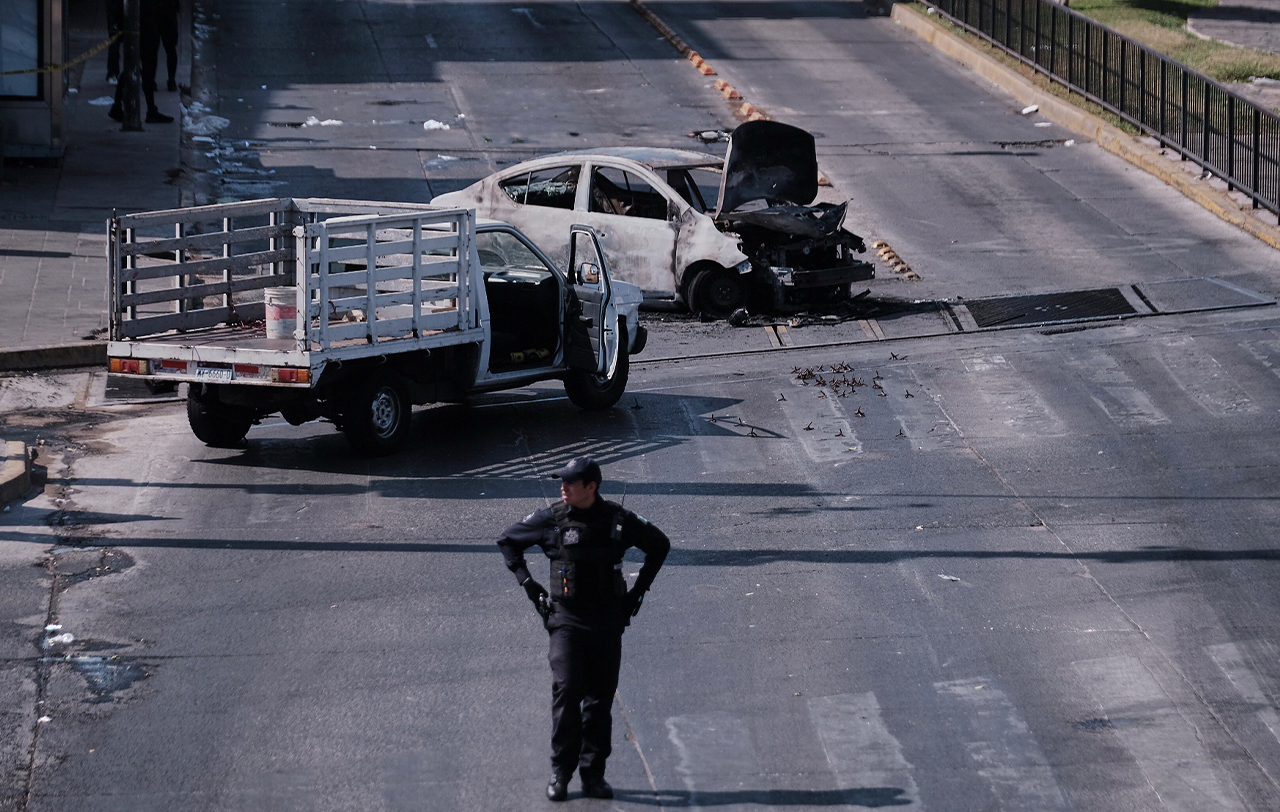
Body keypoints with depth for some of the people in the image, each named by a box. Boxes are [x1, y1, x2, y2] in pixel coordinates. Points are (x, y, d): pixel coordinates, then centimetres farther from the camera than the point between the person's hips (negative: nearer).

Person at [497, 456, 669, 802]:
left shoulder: (618, 520, -1)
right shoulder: (551, 520, -3)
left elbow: (660, 545, 16)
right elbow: (508, 540, 12)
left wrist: (639, 589, 10)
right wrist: (527, 583, 4)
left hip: (608, 621, 2)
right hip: (566, 619, -2)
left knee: (600, 699, 5)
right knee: (566, 692, -12)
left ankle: (593, 773, 13)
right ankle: (560, 773, -3)